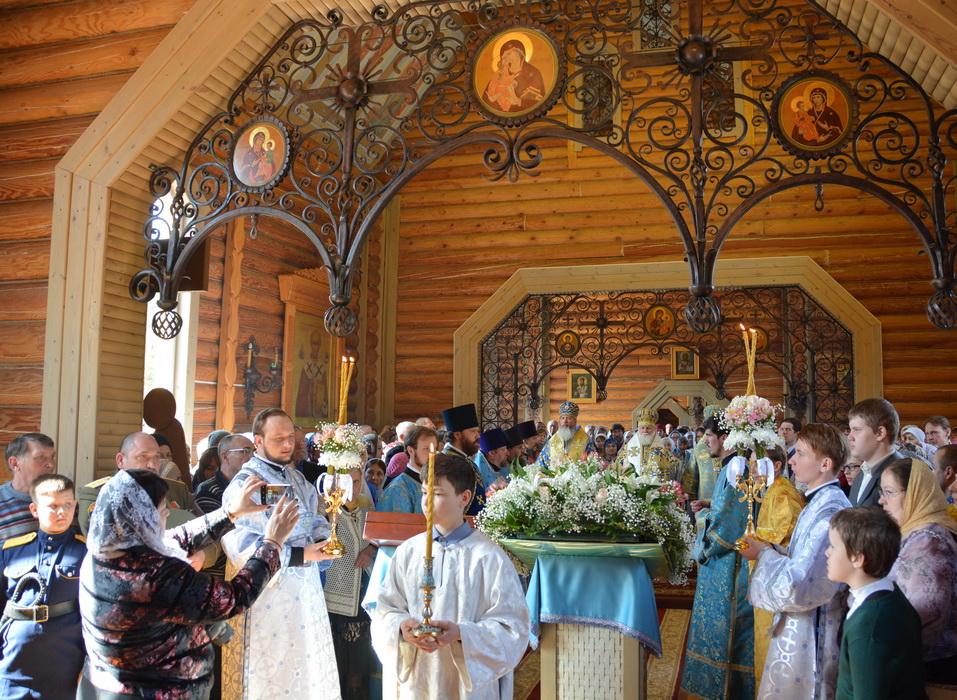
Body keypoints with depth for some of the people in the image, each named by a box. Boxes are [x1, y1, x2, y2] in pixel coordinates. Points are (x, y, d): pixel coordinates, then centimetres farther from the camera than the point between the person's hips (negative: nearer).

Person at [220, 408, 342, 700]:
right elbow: (242, 546, -21)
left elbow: (315, 520, 16)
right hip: (270, 596, -7)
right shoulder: (245, 484, -13)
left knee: (311, 672, 12)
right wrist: (301, 555, -24)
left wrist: (322, 541, -7)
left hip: (307, 591, 7)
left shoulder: (297, 478, 12)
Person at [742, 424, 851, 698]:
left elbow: (799, 587, -29)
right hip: (797, 626, 9)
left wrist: (764, 555, -15)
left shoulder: (829, 513, -26)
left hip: (809, 634, -9)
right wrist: (770, 550, 0)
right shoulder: (818, 502, 6)